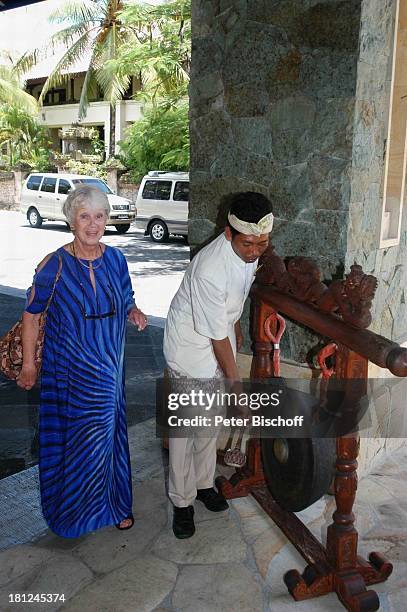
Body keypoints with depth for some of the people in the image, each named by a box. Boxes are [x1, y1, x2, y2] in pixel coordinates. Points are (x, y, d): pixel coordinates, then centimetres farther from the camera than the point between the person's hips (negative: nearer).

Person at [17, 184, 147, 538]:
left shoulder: (115, 259, -3)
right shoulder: (55, 265, -15)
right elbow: (32, 314, -6)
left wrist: (135, 314, -11)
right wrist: (29, 365, -4)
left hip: (109, 369, 4)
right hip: (69, 372, -3)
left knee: (108, 433, 16)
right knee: (73, 437, 9)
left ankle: (114, 503, 38)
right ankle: (72, 508, 35)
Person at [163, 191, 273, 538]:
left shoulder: (249, 251, -11)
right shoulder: (210, 270, -35)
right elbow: (217, 336, -28)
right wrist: (236, 384, -20)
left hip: (220, 344, 8)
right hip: (192, 348, -7)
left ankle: (204, 483, 38)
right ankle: (182, 501, 20)